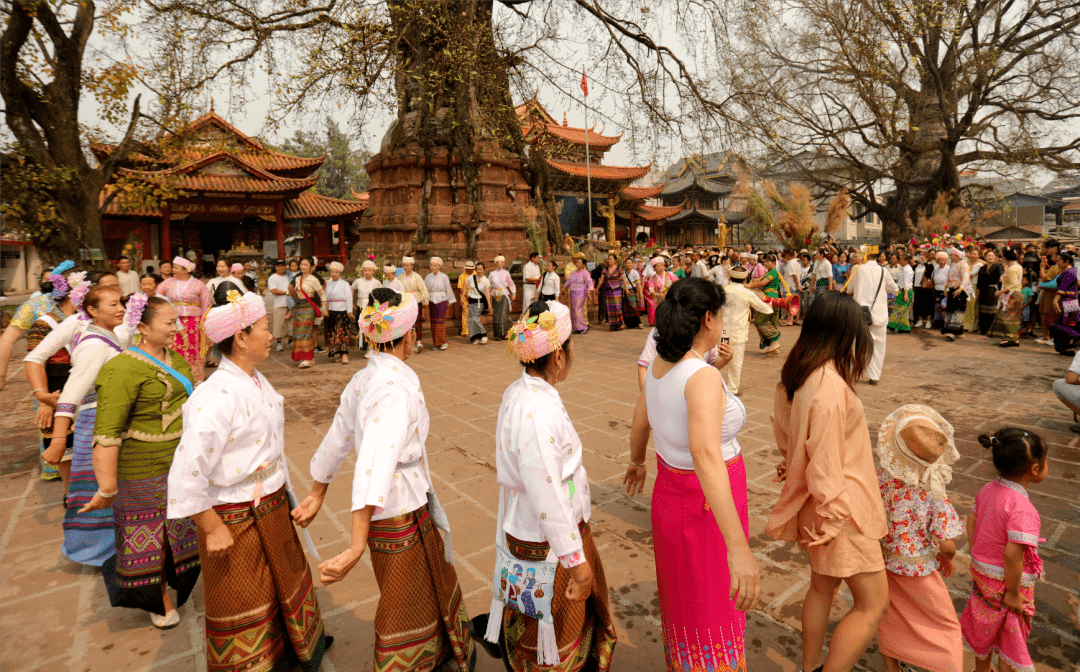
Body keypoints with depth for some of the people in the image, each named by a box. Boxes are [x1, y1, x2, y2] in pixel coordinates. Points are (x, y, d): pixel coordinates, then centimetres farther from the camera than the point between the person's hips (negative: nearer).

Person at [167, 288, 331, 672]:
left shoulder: (256, 380, 0)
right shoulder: (218, 395, -29)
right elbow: (188, 470, -30)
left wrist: (283, 493, 15)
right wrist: (212, 528, -19)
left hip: (272, 509, 9)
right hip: (237, 520, -9)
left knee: (286, 579, 28)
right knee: (243, 605, 15)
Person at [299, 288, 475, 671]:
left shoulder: (363, 379, 1)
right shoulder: (396, 388, -27)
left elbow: (336, 442, 11)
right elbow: (376, 463, -36)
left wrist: (317, 496, 23)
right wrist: (357, 547, -39)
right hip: (400, 513, -9)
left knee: (434, 584, 30)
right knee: (406, 610, 15)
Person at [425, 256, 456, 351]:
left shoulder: (444, 277, -4)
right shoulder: (428, 277, 6)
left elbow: (448, 289, 1)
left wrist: (450, 301, 3)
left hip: (442, 301, -4)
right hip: (432, 301, 4)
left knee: (440, 321, -9)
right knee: (433, 322, 4)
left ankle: (443, 342, 2)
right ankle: (436, 343, 12)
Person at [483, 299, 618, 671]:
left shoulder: (518, 392, -2)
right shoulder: (537, 413, -32)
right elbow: (547, 500, -29)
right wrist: (578, 562, -19)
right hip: (548, 545, -9)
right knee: (554, 642, 15)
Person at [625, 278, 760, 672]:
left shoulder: (660, 365, -4)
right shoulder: (703, 378, -30)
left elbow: (640, 418, 12)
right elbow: (706, 455, -42)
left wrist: (637, 461, 31)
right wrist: (738, 548, -45)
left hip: (671, 492, 8)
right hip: (708, 508, -8)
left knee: (683, 596, 30)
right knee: (710, 614, 15)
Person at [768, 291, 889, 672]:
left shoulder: (794, 376, -1)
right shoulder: (830, 386, -28)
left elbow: (784, 433, 12)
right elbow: (825, 464, -25)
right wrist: (831, 521, -16)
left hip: (817, 504, 9)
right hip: (840, 508, -9)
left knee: (822, 586, 24)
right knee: (873, 604, 7)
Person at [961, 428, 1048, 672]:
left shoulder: (988, 489, -6)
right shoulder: (1022, 509, -31)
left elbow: (971, 522, 4)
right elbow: (1012, 554, -30)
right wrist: (1013, 594, -17)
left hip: (983, 572, 7)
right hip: (1006, 581, -7)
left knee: (987, 628, 27)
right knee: (1011, 638, 17)